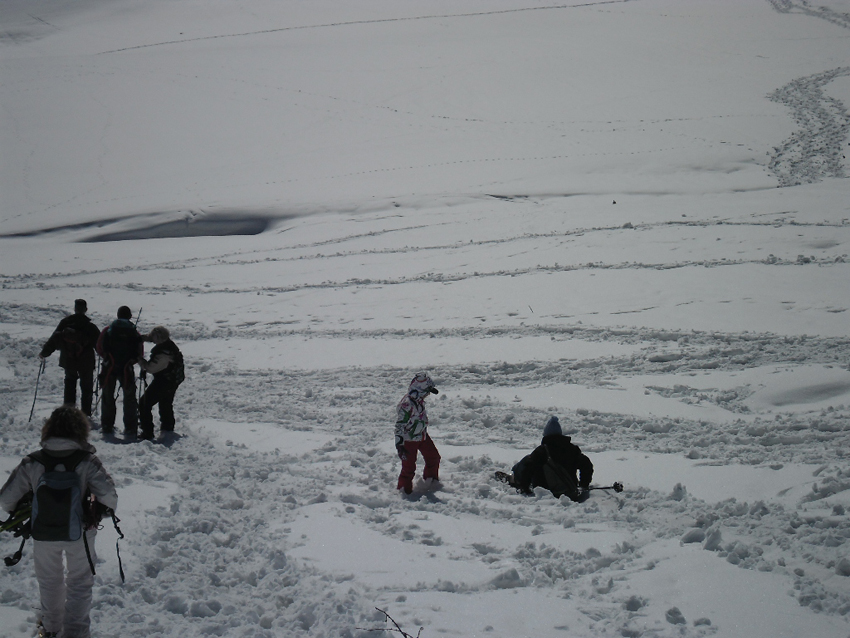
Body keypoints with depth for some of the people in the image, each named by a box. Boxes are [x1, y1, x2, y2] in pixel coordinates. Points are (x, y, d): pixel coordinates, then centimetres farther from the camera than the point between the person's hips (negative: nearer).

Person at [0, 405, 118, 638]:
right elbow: (109, 496, -24)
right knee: (79, 583, 20)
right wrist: (99, 511, -1)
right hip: (79, 532, -2)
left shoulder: (32, 464, -14)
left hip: (43, 535, 2)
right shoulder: (87, 462, -18)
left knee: (49, 580, 26)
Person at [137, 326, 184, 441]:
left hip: (163, 382, -10)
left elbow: (150, 368, -27)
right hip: (174, 380, 10)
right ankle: (168, 428, 46)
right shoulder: (170, 344, -4)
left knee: (144, 404, -3)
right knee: (166, 404, 30)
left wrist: (140, 359, -15)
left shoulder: (163, 352, -33)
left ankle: (147, 433, -5)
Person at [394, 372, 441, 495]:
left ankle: (431, 479, 40)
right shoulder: (407, 405, -29)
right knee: (409, 466, -1)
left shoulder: (419, 400, -3)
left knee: (433, 457, 18)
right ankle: (404, 488, 18)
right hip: (409, 439, -9)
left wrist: (424, 431, 25)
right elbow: (400, 425, -27)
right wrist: (399, 445, -27)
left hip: (422, 436, 9)